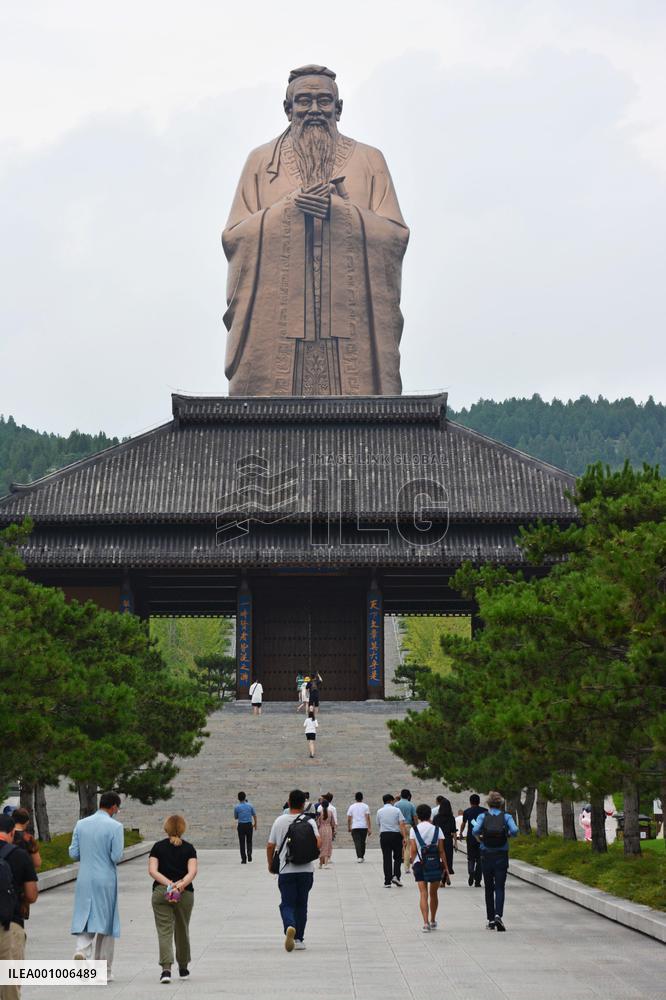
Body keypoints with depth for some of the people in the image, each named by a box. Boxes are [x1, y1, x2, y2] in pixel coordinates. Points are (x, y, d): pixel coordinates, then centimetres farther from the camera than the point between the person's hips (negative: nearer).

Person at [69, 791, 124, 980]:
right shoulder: (115, 826, -10)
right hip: (106, 879, -3)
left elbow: (74, 854, 5)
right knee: (105, 922, 8)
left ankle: (82, 950, -19)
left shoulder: (81, 824, 4)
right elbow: (117, 856, -14)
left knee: (84, 918, 10)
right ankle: (103, 970, 13)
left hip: (85, 879, 3)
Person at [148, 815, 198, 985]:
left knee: (164, 931, -3)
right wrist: (181, 884, -19)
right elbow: (192, 872, -11)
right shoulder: (188, 848, 4)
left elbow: (152, 871, -8)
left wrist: (168, 884, -14)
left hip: (161, 892, -1)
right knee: (182, 930, 17)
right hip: (185, 894, 1)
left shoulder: (158, 847, 4)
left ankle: (166, 969, -20)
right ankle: (183, 968, 32)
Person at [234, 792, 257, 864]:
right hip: (249, 825, 1)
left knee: (242, 842, 5)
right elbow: (254, 815, 5)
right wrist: (255, 824, 18)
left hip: (241, 825, -1)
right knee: (249, 841, 15)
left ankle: (244, 859, 2)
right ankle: (249, 854, -8)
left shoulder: (236, 807, -5)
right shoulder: (250, 805, 0)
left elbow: (235, 817, 6)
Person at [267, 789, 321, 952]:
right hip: (306, 870, 1)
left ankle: (289, 926, -28)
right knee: (301, 905, 13)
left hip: (286, 870, -1)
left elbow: (270, 846, 2)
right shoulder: (309, 821, -3)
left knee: (287, 904, 2)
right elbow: (318, 843, -13)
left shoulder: (280, 821, 0)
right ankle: (299, 939, 15)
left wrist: (270, 864, 17)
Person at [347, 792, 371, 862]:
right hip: (364, 827, 1)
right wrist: (369, 828, -4)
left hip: (355, 827, -1)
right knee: (363, 842, 15)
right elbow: (368, 818, -5)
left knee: (357, 842, -4)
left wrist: (349, 828, 18)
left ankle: (359, 857, -19)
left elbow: (349, 819, 4)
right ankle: (362, 856, 25)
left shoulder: (351, 807, 3)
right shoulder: (365, 806, 1)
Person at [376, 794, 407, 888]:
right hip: (396, 834, -2)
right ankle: (396, 876, -6)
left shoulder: (379, 811, 8)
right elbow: (402, 824, -8)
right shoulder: (396, 810, 0)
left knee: (386, 858, 4)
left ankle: (387, 882, 2)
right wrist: (404, 837, -9)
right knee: (397, 857, 11)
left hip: (384, 835, 2)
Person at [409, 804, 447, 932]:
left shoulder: (414, 829, -2)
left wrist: (412, 863, 6)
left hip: (419, 864, -1)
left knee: (423, 894, -3)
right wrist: (445, 867, 3)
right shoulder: (437, 829, -1)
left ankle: (426, 923, -16)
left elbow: (413, 850, -6)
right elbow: (441, 851, -2)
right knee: (433, 894, 15)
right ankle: (433, 921, 28)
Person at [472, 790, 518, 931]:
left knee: (489, 888, 12)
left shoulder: (483, 816, -1)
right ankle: (498, 915, -22)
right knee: (500, 888, -1)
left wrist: (478, 837, 4)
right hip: (501, 856, -1)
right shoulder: (506, 816, 0)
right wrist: (508, 834, 6)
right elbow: (514, 831, -16)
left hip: (486, 856, 1)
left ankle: (491, 920, 14)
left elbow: (475, 830, -17)